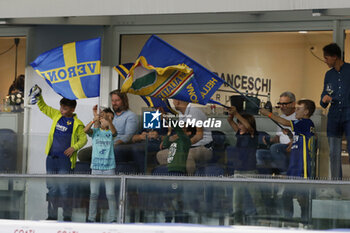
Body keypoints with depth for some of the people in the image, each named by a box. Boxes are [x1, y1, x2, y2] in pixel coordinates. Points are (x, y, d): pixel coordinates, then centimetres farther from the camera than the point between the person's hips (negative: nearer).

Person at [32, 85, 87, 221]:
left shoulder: (77, 123, -3)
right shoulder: (56, 115, 11)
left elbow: (83, 138, -2)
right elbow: (43, 107, 21)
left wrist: (74, 147, -17)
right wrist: (39, 96, 6)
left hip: (65, 159, -5)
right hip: (51, 157, 5)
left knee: (64, 189, -7)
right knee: (52, 188, 8)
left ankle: (67, 216, 1)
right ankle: (52, 216, 14)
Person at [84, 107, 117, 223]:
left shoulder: (110, 132, 4)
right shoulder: (95, 131, 5)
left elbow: (114, 131, -20)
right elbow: (86, 130, -15)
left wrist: (109, 121, -39)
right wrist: (93, 121, -32)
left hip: (109, 167, -1)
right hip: (96, 166, 1)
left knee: (110, 194, -2)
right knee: (93, 194, 4)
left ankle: (113, 218, 1)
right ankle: (91, 218, 9)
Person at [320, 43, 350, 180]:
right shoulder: (329, 74, 15)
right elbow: (324, 98, 19)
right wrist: (324, 100, -3)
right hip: (334, 115, 5)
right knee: (334, 153, 3)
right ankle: (335, 181, 8)